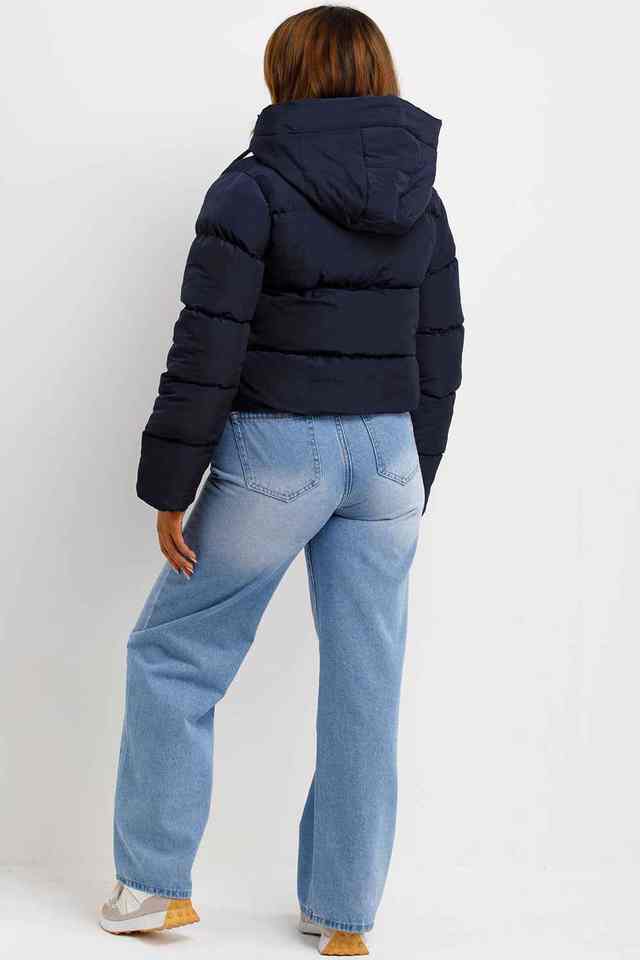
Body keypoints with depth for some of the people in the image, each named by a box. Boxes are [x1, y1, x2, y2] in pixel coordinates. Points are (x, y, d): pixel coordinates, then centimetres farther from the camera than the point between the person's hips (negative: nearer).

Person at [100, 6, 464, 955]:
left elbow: (207, 351, -13)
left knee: (173, 654, 12)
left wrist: (169, 487, -6)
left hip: (275, 454, -5)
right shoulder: (422, 202, 7)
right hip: (385, 452, 5)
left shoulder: (255, 187, -10)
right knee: (365, 681, 9)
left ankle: (154, 884, 18)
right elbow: (438, 361, 11)